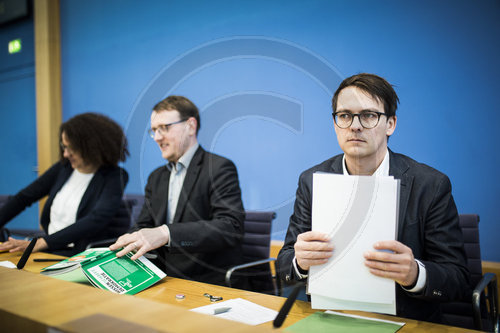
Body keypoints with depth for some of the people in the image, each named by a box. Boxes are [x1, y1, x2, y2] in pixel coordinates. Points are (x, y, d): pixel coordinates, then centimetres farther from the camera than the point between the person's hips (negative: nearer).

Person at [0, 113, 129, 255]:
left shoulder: (113, 177, -9)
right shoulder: (64, 167, 9)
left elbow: (96, 221, -22)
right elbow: (24, 197, 15)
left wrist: (41, 243, -28)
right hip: (50, 250, 6)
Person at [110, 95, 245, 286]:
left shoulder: (219, 168, -9)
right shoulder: (156, 177, 17)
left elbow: (230, 228, -23)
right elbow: (143, 227, 14)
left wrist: (166, 233, -33)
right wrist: (127, 240, -11)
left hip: (210, 285, -7)